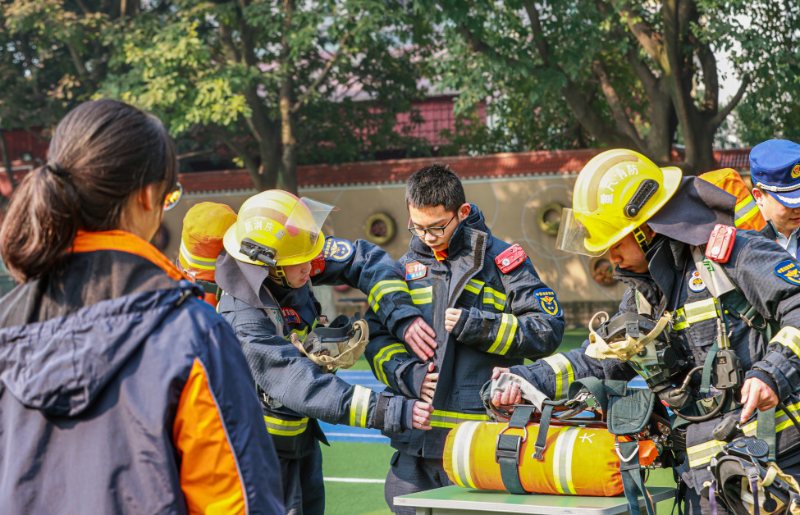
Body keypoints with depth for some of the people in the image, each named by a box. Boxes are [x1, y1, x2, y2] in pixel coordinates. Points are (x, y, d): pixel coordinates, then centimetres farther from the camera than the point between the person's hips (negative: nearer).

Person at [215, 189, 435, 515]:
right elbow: (305, 389, -37)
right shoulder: (244, 322, -33)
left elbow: (365, 259, -5)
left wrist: (403, 317, -20)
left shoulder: (292, 266, -14)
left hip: (301, 434, 8)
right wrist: (393, 412, -41)